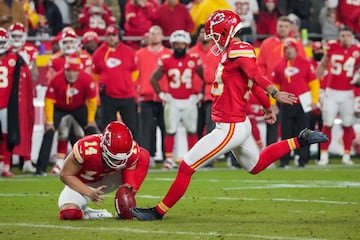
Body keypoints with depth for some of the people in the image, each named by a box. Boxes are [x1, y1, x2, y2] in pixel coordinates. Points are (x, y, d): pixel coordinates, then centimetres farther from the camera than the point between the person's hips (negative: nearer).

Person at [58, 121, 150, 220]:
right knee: (70, 213, -37)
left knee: (143, 155, -16)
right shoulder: (87, 149, -37)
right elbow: (65, 175, -24)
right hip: (83, 184, -4)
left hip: (106, 181, 4)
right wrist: (90, 193, -33)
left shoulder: (132, 150, -27)